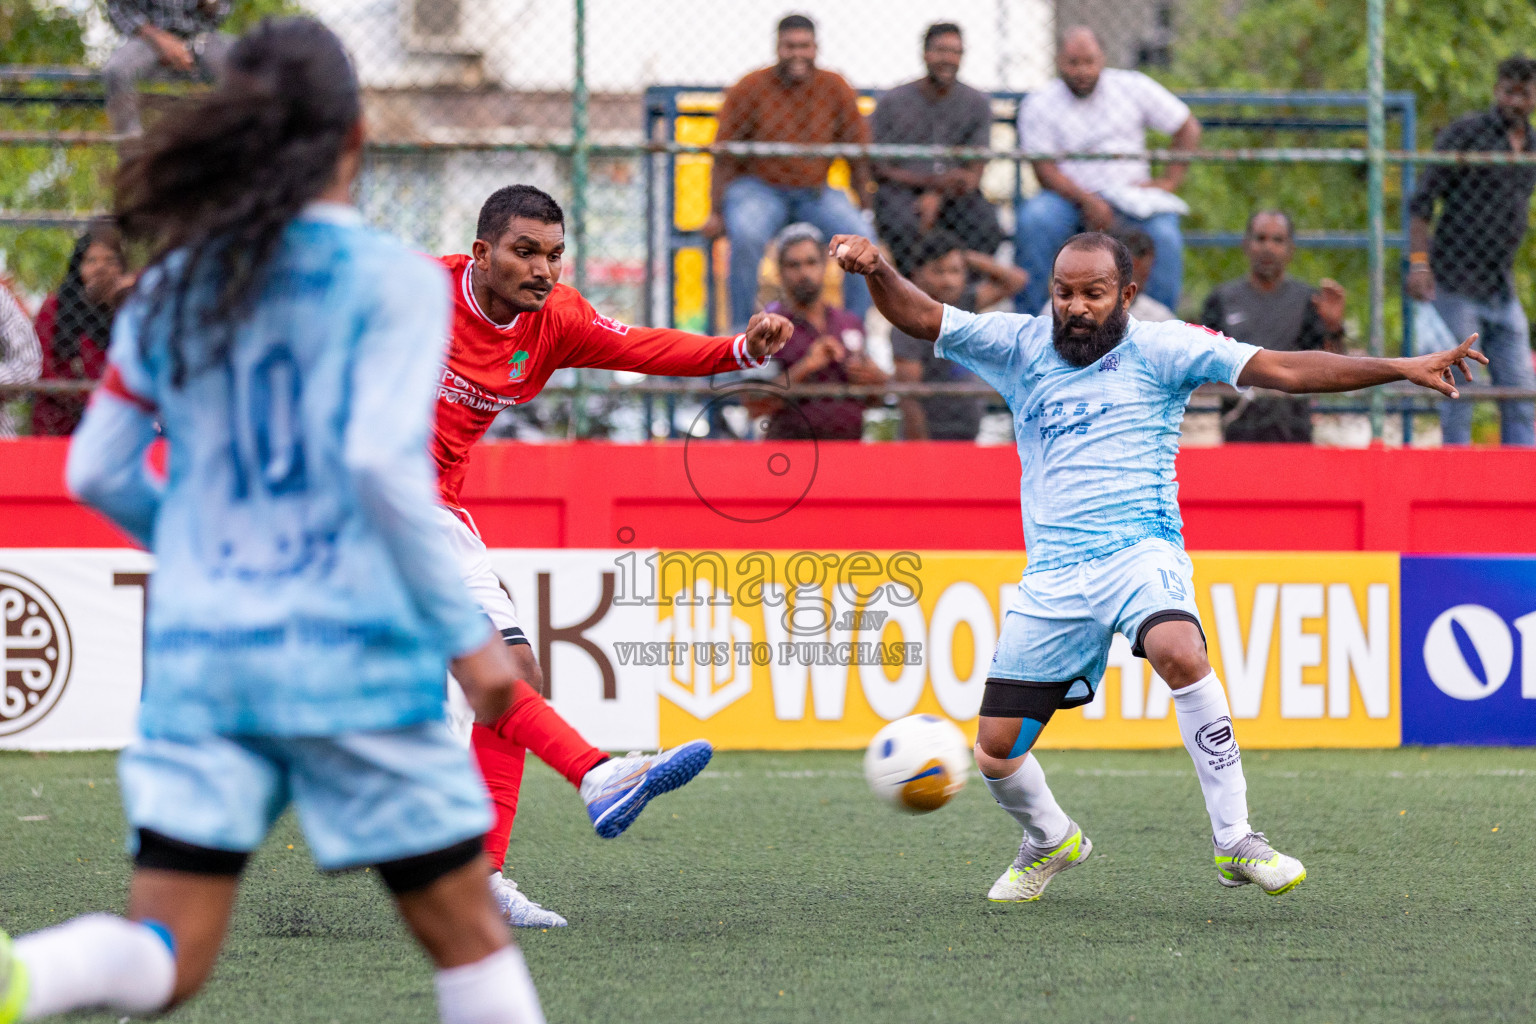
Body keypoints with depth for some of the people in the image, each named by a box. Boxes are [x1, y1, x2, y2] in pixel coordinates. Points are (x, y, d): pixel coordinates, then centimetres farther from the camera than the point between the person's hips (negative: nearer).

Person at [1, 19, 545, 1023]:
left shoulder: (174, 287, 10)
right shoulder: (392, 279, -5)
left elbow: (99, 471, 14)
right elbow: (383, 460, -15)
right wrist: (465, 632, -8)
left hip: (195, 655, 4)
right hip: (353, 656, -4)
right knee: (469, 935, 10)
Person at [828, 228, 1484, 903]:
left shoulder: (1160, 349, 3)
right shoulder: (1021, 346, 12)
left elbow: (1283, 370, -2)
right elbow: (918, 317, 9)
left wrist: (1401, 369, -10)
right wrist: (876, 271, -13)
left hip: (1141, 551, -3)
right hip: (1052, 576, 4)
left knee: (1180, 651, -36)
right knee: (996, 752, -1)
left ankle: (1235, 843, -29)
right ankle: (1051, 841, 33)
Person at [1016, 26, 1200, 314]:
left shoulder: (1132, 87, 7)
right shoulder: (1038, 106, 2)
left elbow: (1188, 128, 11)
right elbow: (1045, 171, -7)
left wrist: (1169, 181, -1)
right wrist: (1087, 201, -22)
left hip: (1132, 194, 1)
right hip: (1071, 198, -1)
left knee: (1165, 237, -29)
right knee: (1034, 219, -32)